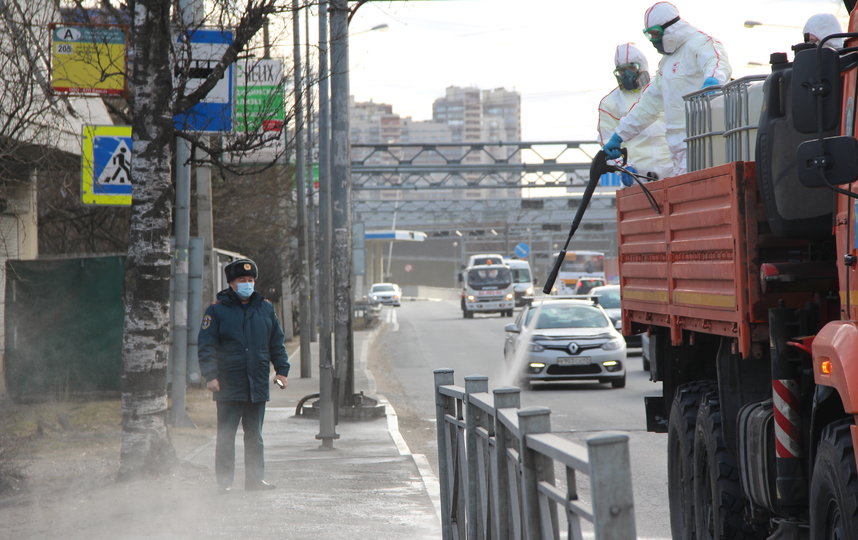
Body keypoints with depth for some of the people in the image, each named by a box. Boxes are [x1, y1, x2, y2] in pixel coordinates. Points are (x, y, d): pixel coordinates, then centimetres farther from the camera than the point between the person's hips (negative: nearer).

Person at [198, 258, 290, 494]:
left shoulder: (265, 309, 12)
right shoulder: (217, 310, 0)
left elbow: (277, 343, 17)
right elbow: (207, 346, -3)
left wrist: (282, 370, 9)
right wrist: (210, 375, -12)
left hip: (258, 385, 4)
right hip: (229, 386, -4)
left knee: (254, 436, 10)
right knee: (226, 436, -2)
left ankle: (255, 478, 15)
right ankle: (224, 480, 2)